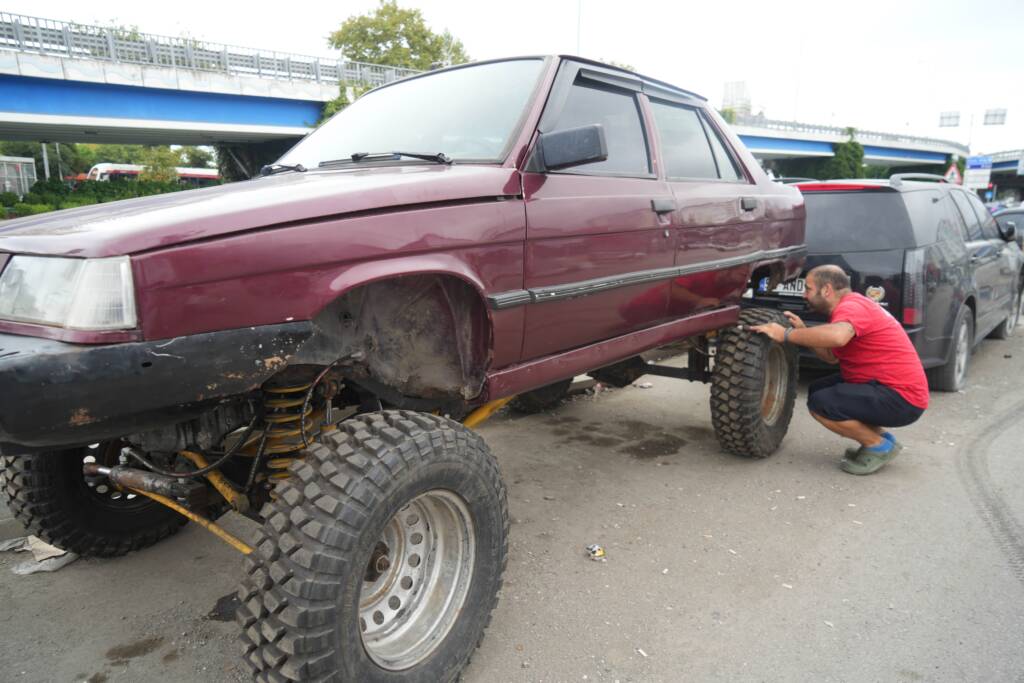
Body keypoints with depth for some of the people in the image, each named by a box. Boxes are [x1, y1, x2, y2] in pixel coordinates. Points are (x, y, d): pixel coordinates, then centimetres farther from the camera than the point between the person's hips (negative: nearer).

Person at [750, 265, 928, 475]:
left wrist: (786, 335, -32)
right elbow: (832, 356, 13)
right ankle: (878, 436, 14)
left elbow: (837, 337, -42)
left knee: (821, 403, -21)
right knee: (818, 389, 12)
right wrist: (803, 331, 0)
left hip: (902, 397, -10)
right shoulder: (851, 306, 15)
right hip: (885, 386, 10)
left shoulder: (852, 306, -18)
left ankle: (879, 446, -2)